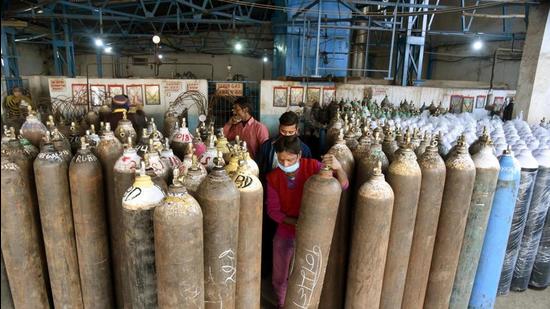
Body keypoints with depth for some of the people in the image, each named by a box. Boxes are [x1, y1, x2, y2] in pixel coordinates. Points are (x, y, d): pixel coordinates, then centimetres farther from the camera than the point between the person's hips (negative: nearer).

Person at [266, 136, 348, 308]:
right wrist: (296, 222, -24)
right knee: (279, 277, 19)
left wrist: (338, 168, -42)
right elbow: (273, 210, -9)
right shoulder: (273, 177, -13)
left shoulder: (312, 167, -18)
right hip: (285, 232, 1)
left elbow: (343, 186, -21)